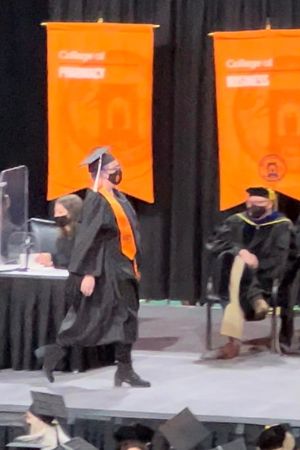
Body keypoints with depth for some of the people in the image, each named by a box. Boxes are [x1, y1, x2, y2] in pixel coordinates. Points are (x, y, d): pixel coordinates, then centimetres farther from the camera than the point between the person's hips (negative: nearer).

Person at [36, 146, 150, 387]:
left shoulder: (118, 198, 12)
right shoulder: (96, 200, -15)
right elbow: (87, 238, -19)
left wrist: (134, 265, 20)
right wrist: (88, 273, -23)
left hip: (122, 268, 9)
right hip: (104, 269, -9)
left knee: (127, 317, 6)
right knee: (90, 318, -6)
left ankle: (125, 370, 8)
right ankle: (54, 351, 7)